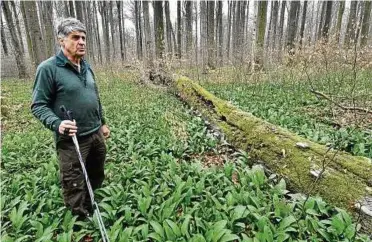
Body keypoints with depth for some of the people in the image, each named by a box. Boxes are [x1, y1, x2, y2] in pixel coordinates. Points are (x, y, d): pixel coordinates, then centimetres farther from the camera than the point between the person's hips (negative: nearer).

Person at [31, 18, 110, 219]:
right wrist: (57, 124, -29)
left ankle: (93, 211, 45)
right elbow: (38, 105, -12)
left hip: (95, 134, 7)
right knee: (75, 186, 6)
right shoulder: (48, 68, -13)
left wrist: (102, 123, 18)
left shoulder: (86, 67, 8)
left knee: (96, 177, 21)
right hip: (71, 140, -7)